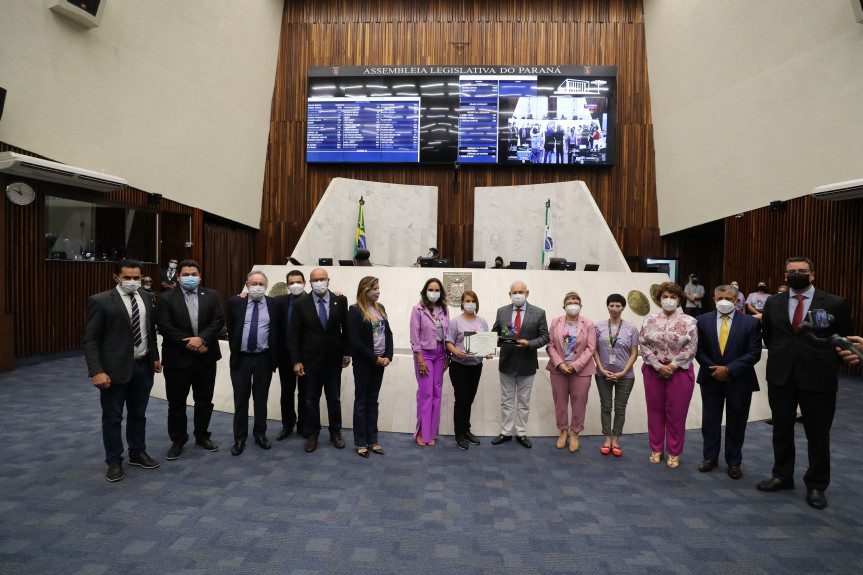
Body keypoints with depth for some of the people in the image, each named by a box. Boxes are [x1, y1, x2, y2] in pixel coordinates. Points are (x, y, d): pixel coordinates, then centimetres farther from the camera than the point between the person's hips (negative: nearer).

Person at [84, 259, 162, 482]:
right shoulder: (100, 301, -9)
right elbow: (90, 339, -10)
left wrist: (155, 357, 10)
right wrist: (97, 371, -17)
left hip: (143, 367, 5)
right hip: (115, 369, -5)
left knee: (138, 414, 17)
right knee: (112, 417, 8)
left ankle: (138, 453, 32)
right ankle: (114, 461, 22)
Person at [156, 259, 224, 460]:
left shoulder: (212, 295, 5)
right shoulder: (166, 298, -1)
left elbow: (218, 321, -4)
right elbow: (165, 327, -10)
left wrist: (201, 339, -18)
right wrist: (189, 343, -16)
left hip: (206, 357, 2)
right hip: (178, 359, -2)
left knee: (204, 401, 13)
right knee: (176, 403, 8)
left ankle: (202, 436, 29)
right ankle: (178, 440, 24)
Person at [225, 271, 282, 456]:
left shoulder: (274, 305, 1)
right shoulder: (235, 303, 1)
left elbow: (278, 331, 6)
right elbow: (229, 329, 5)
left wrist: (274, 356, 3)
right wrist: (234, 349, 5)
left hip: (264, 359, 0)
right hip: (240, 359, 0)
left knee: (261, 399, 10)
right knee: (240, 399, 6)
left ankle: (260, 435, 25)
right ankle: (239, 439, 17)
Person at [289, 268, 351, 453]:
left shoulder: (340, 301, -2)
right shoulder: (300, 304, -5)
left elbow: (346, 328, 3)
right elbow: (294, 335, -4)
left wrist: (347, 353, 0)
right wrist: (296, 361, -8)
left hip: (334, 361, 1)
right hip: (311, 361, -1)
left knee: (334, 400, 14)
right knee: (311, 401, 10)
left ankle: (336, 433, 31)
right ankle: (312, 435, 27)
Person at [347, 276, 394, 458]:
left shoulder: (380, 308, 8)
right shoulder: (355, 310, -11)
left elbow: (388, 333, 9)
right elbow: (355, 340, -15)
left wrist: (388, 356, -3)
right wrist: (375, 358, -14)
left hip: (380, 360, 6)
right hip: (363, 362, -5)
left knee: (373, 401, 13)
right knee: (361, 401, 6)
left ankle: (372, 440, 21)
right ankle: (361, 443, 16)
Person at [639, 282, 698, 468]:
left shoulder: (689, 322, 0)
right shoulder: (650, 320, 4)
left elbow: (691, 349, -6)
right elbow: (643, 345, -1)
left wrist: (671, 366, -13)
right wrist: (659, 366, -11)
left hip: (680, 372, -1)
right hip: (653, 372, 2)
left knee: (676, 414, 5)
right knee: (655, 411, 9)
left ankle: (674, 453, 20)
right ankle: (656, 449, 24)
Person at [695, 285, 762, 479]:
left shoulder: (751, 322, -4)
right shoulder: (702, 321, 0)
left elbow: (754, 353, -9)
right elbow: (699, 350, 1)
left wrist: (729, 369, -16)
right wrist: (715, 369, -11)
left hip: (739, 381, -1)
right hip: (711, 380, 1)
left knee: (736, 424, 9)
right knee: (710, 421, 11)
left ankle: (734, 462, 24)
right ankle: (710, 457, 26)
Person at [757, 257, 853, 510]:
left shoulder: (834, 304, -4)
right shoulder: (773, 304, 4)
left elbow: (844, 339, 5)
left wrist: (827, 365, 5)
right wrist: (780, 356, 13)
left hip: (818, 379, -2)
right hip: (780, 378, 3)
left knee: (818, 435, 8)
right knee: (782, 430, 14)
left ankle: (816, 485, 24)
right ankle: (782, 476, 29)